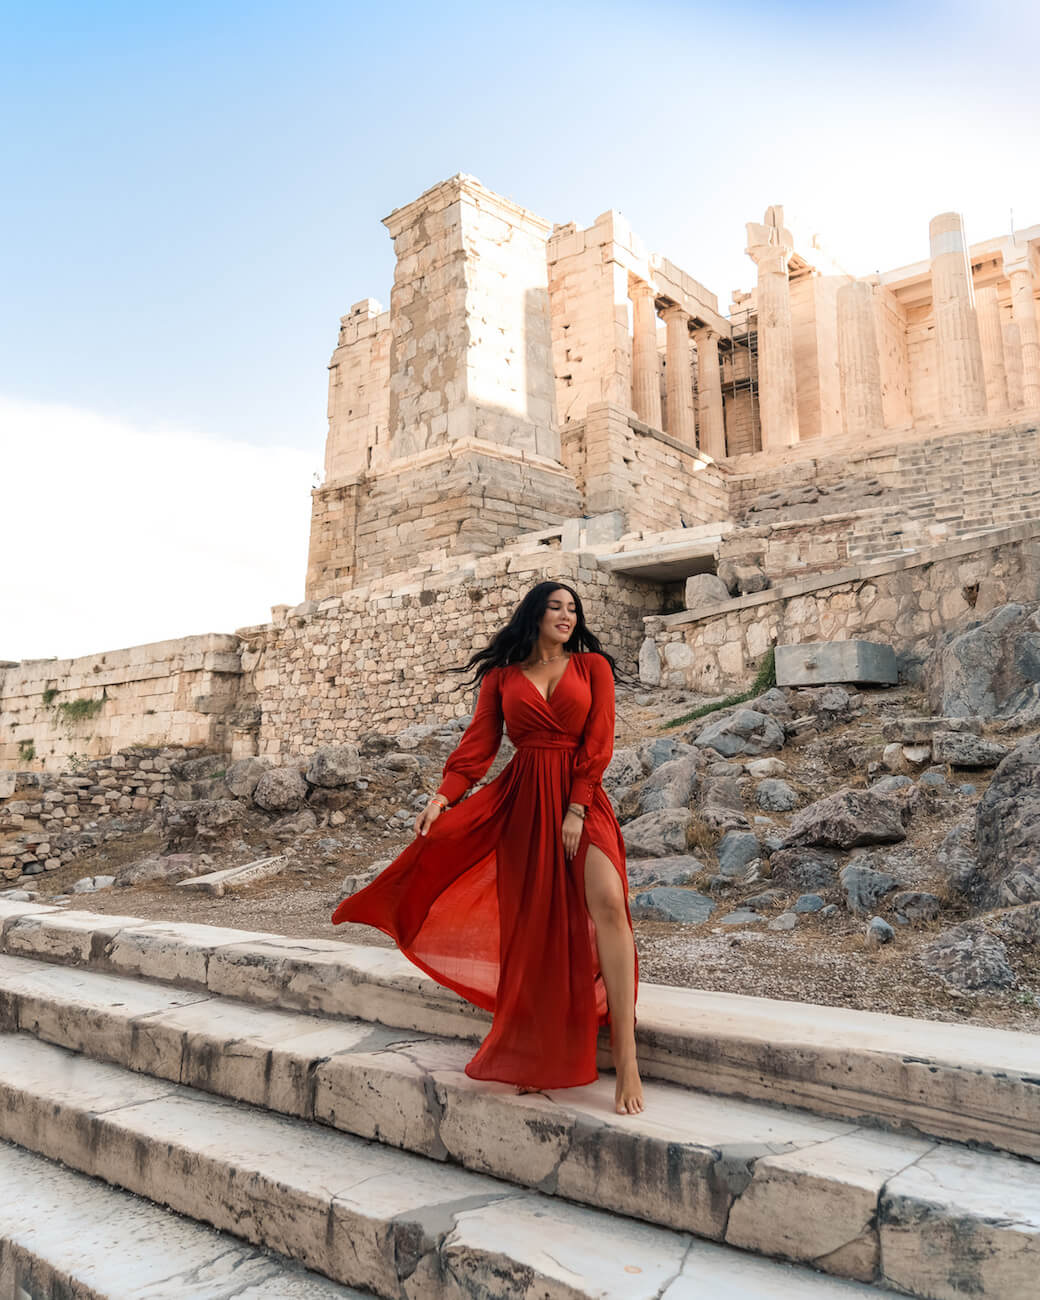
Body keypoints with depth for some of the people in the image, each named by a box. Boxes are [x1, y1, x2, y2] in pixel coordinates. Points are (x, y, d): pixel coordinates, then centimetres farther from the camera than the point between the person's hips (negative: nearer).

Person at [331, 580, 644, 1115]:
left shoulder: (592, 666, 9)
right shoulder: (502, 676, 12)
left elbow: (597, 743, 1)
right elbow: (478, 744, 3)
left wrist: (576, 809, -9)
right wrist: (443, 797, -12)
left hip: (580, 797, -1)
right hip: (521, 801, 2)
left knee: (606, 901, -21)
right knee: (529, 924, 0)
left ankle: (625, 1059, -18)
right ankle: (537, 1057, 13)